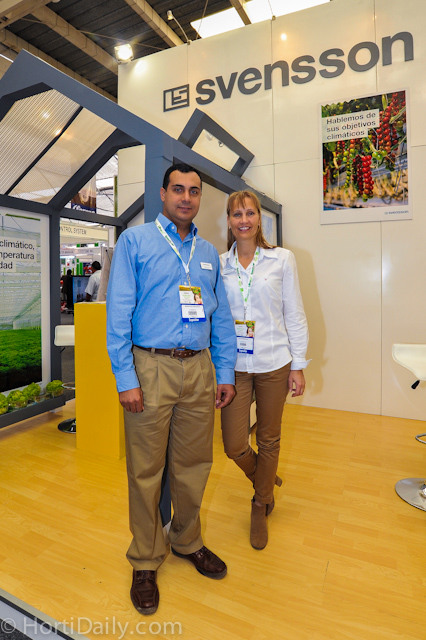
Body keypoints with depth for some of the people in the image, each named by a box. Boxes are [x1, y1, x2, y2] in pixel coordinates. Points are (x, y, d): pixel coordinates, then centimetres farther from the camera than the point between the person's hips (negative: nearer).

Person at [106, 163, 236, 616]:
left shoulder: (208, 252, 15)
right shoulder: (134, 241, 1)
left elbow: (221, 318, 14)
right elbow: (118, 311, -6)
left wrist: (225, 373, 9)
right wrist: (125, 378, -12)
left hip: (199, 369, 5)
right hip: (151, 368, -4)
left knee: (194, 464, 15)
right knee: (146, 471, 7)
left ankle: (187, 541, 39)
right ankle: (145, 561, 31)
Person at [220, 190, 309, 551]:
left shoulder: (282, 259, 0)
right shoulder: (219, 265, 4)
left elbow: (295, 316, 0)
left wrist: (298, 366, -2)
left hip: (274, 363, -1)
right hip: (235, 364, 1)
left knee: (269, 439, 13)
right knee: (234, 445, 2)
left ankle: (261, 507, 39)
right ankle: (264, 480, 39)